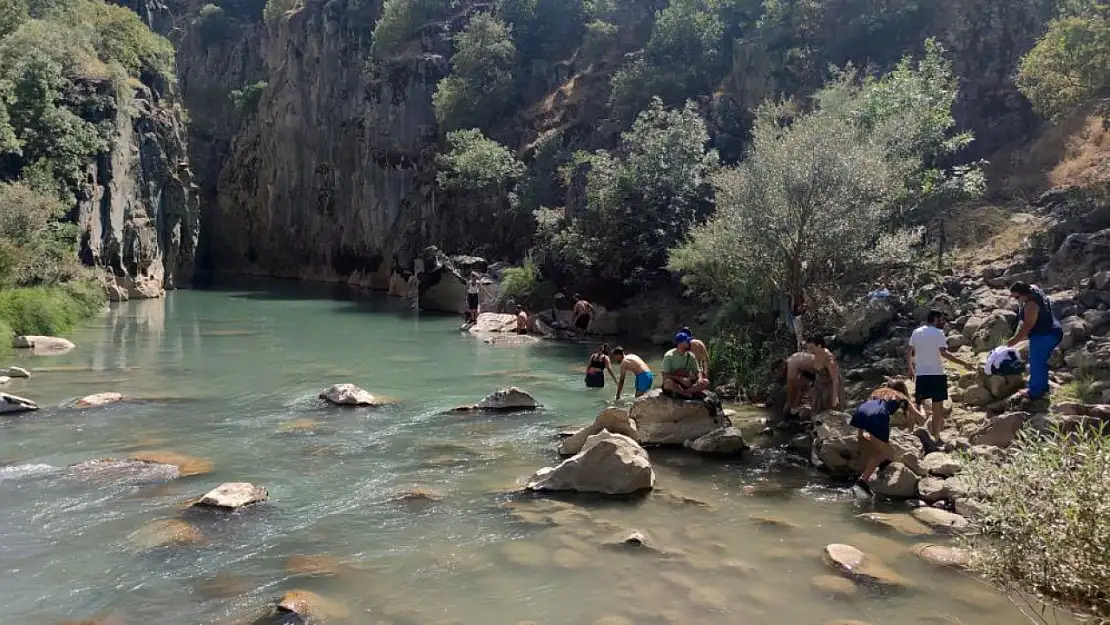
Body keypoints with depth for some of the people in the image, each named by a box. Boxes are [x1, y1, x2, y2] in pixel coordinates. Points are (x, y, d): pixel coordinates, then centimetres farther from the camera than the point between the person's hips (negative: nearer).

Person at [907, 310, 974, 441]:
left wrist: (910, 369, 24)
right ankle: (936, 438, 4)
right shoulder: (938, 333, -9)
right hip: (936, 374, -5)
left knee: (917, 405, 13)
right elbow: (944, 353, -19)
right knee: (937, 407, 3)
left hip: (920, 375, 5)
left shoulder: (916, 332, 8)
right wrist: (964, 363, -18)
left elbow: (908, 352, 12)